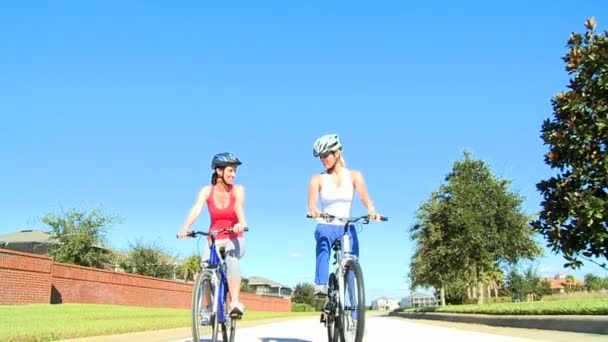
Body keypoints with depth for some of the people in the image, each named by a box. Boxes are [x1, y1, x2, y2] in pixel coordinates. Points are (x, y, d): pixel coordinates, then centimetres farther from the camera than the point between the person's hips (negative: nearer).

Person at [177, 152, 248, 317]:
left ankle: (235, 303, -37)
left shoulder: (238, 190, -8)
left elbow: (239, 207, -27)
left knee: (231, 257, -34)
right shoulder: (207, 190, -7)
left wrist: (241, 223, -49)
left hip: (234, 239, -1)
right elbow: (196, 208, -23)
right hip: (214, 239, 1)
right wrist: (185, 228, -41)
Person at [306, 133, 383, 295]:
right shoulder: (317, 179, 1)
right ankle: (321, 284, -43)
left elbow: (364, 196, -13)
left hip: (347, 228, 2)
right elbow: (312, 203, -15)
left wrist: (371, 211, -35)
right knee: (323, 241, -35)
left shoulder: (354, 176, 3)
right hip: (326, 227, -2)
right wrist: (313, 211, -40)